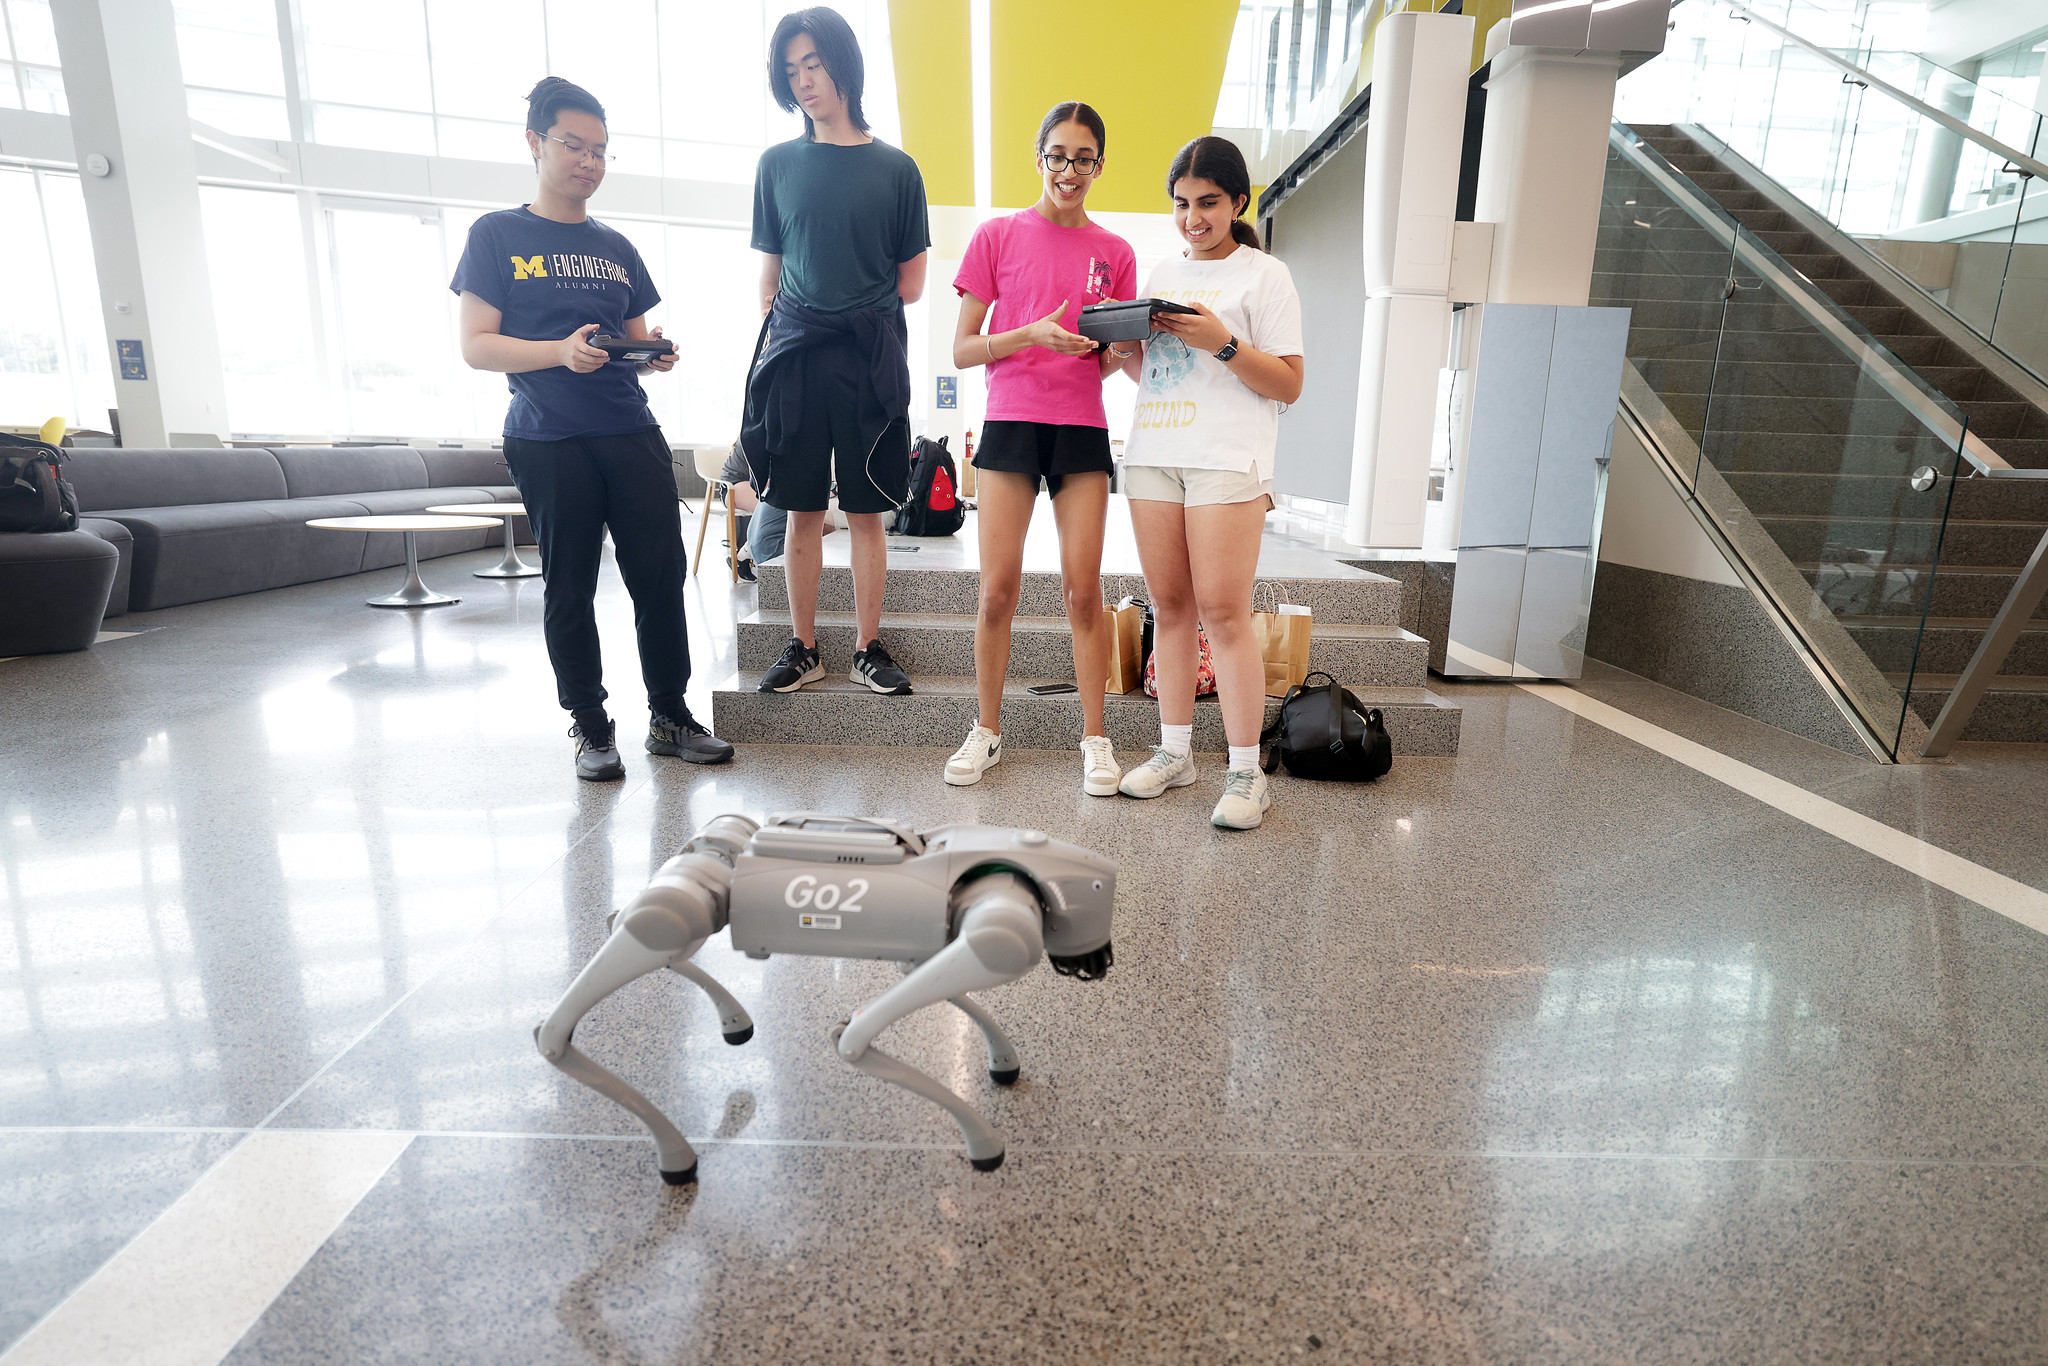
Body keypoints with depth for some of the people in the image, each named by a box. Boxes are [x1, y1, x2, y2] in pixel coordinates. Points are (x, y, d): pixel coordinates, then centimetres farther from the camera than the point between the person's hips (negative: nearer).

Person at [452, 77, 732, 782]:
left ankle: (670, 716, 11)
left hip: (632, 435, 4)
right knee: (569, 589, 2)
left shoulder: (616, 248, 19)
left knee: (662, 576, -2)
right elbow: (476, 345, -1)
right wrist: (561, 352, -17)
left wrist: (656, 352, -2)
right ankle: (590, 726, 15)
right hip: (548, 441, -3)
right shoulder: (498, 234, 6)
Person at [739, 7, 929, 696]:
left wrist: (856, 314, 4)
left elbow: (911, 284, 9)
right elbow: (770, 276, 13)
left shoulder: (894, 167, 6)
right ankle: (803, 649, 12)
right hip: (794, 354, 2)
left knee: (866, 510, 1)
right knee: (801, 511, 3)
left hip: (870, 357, -1)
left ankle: (868, 649, 10)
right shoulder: (778, 163, 11)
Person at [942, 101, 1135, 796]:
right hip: (1009, 422, -1)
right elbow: (961, 349, 2)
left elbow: (1113, 362, 13)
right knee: (998, 588, -3)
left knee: (1084, 589, -2)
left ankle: (1094, 738, 9)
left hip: (1082, 427, 1)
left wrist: (1117, 347, -10)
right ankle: (987, 732, 13)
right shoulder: (998, 235, 6)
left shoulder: (1114, 252, 11)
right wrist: (1031, 334, -14)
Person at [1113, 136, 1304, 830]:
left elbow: (1289, 384, -2)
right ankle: (1174, 751, 14)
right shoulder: (1162, 272, 20)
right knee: (1168, 605, 5)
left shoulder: (1264, 274, 4)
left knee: (1223, 610, -10)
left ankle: (1245, 772, -3)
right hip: (1153, 454, 6)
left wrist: (1222, 342, -14)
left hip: (1227, 460, -5)